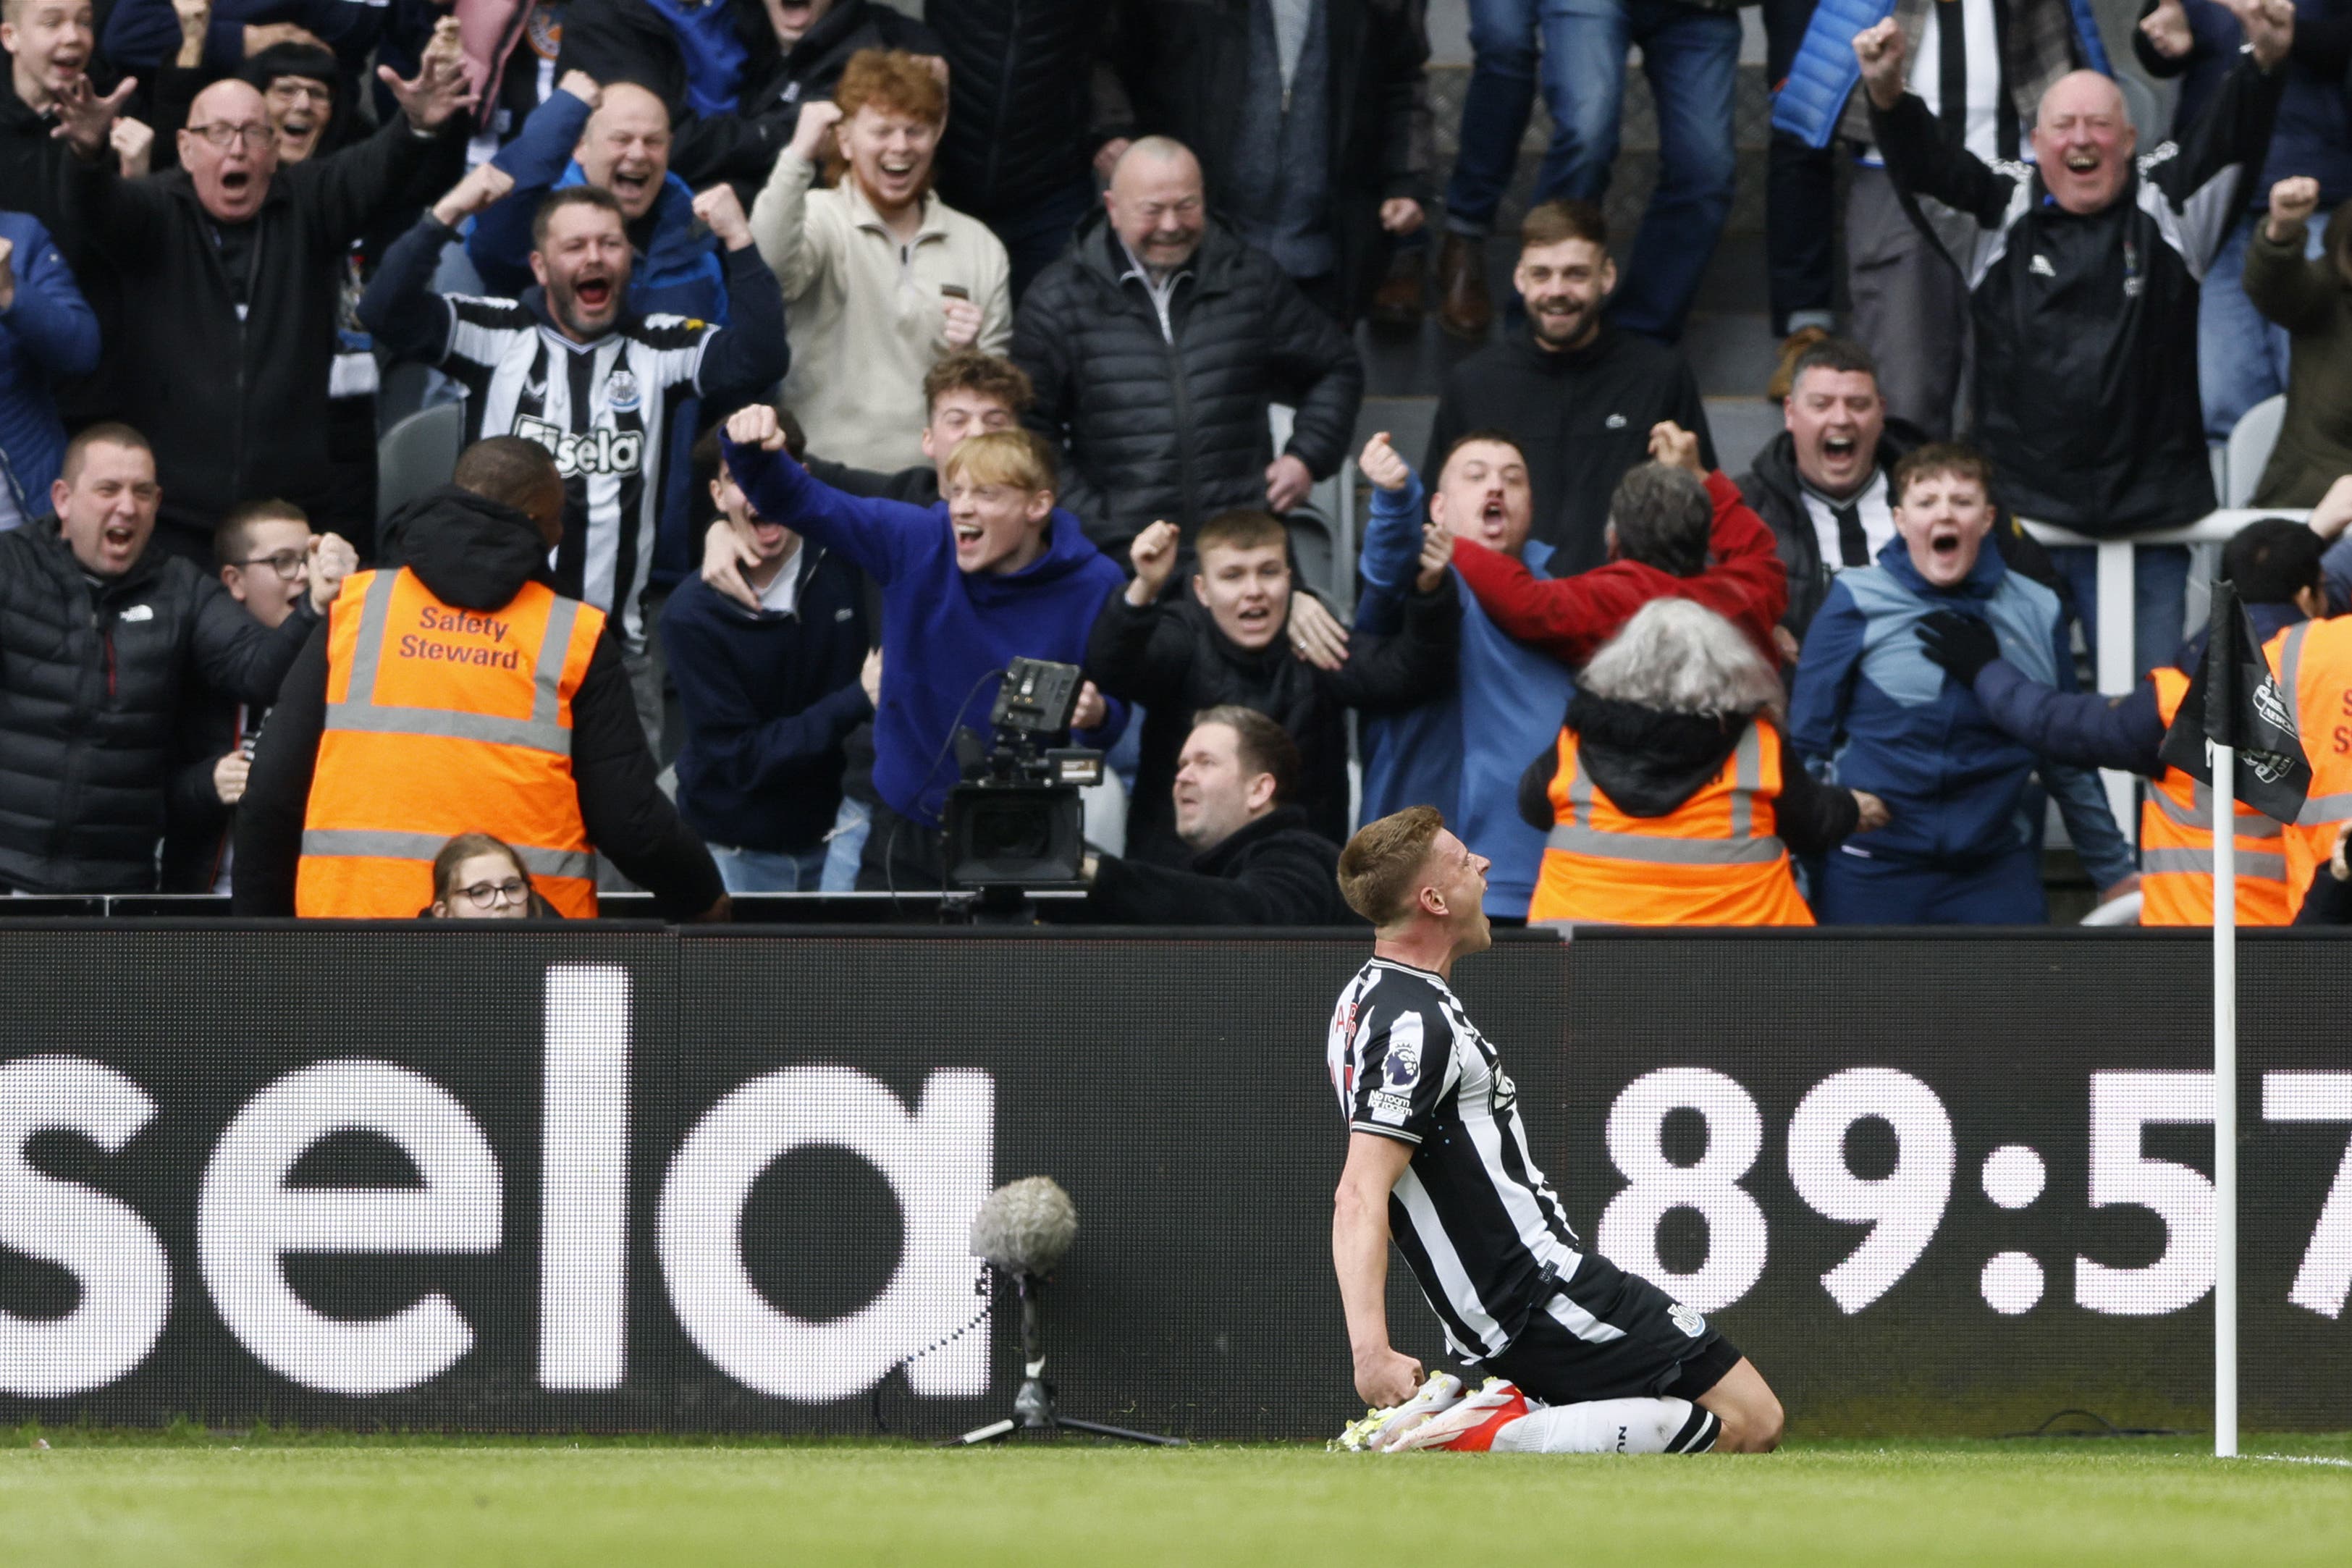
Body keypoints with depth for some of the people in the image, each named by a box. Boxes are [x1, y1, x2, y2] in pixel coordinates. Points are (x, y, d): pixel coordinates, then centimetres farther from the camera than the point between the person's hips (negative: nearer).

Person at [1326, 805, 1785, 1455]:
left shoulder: (1369, 998, 12)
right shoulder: (1414, 1024, -19)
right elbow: (1360, 1199, -28)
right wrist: (1371, 1351, -38)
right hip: (1544, 1295, -10)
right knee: (1752, 1420, -7)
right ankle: (1492, 1438, -18)